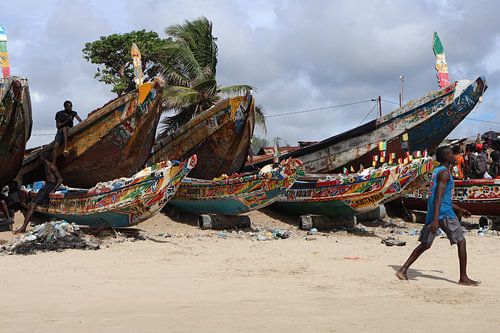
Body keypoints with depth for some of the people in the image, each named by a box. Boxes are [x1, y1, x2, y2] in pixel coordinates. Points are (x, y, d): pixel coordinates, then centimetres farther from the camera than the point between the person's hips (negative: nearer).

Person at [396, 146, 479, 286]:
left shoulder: (436, 171, 20)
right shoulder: (444, 173, -10)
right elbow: (438, 197, -21)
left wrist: (460, 209, 32)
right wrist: (435, 219, -28)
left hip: (432, 213, 9)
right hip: (444, 214, -9)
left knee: (425, 244, 10)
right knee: (461, 242, 1)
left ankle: (403, 270, 2)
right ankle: (463, 278, 3)